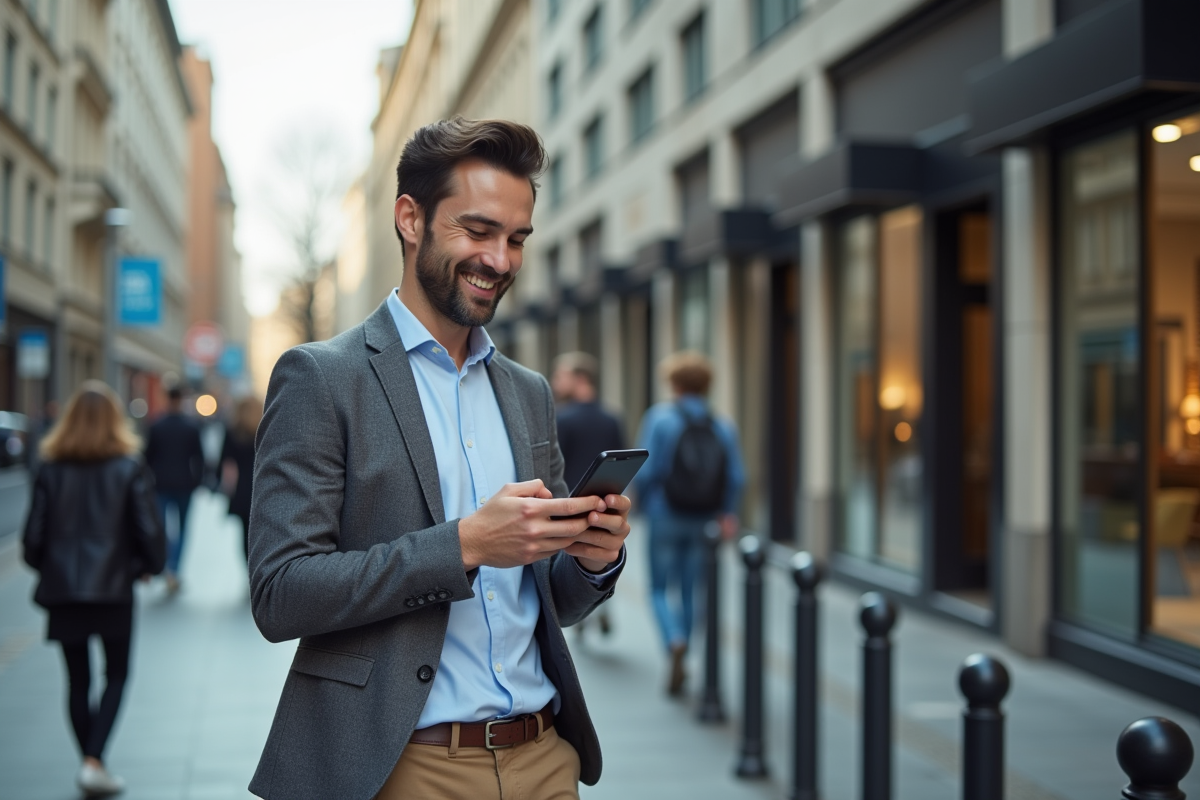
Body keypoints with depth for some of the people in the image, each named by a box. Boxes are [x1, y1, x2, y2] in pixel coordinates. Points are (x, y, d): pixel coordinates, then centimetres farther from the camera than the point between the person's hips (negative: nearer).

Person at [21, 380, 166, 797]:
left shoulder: (51, 469, -2)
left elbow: (34, 533, -1)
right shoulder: (129, 468, -7)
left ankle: (90, 762, 18)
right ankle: (94, 762, -4)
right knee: (116, 675, 9)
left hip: (63, 590, 2)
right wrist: (149, 565, 11)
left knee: (77, 680, 13)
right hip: (113, 589, -2)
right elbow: (147, 529, -8)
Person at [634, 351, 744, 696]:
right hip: (703, 522, 3)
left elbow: (645, 471, -12)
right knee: (690, 590, 14)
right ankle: (679, 666, 20)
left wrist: (646, 504, 5)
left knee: (661, 589, 8)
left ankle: (675, 643, -17)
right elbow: (736, 477, -5)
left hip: (665, 517, -3)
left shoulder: (660, 418, -8)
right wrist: (725, 513, 8)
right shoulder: (723, 427, 1)